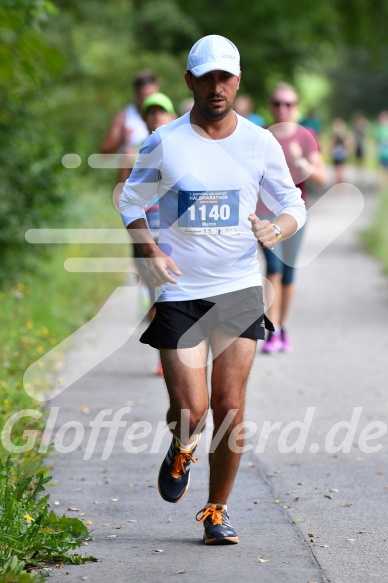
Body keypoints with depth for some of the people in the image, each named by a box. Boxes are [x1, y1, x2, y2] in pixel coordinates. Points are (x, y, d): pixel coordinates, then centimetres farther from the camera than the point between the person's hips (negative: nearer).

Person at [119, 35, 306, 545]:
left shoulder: (260, 143, 2)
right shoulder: (163, 143, -3)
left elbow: (293, 205, 10)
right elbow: (131, 200, 10)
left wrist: (277, 229, -14)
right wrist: (152, 252, -7)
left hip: (239, 290, 1)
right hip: (179, 292, -1)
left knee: (229, 407, -1)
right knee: (190, 410, -8)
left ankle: (217, 511, 16)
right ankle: (182, 449, 30)